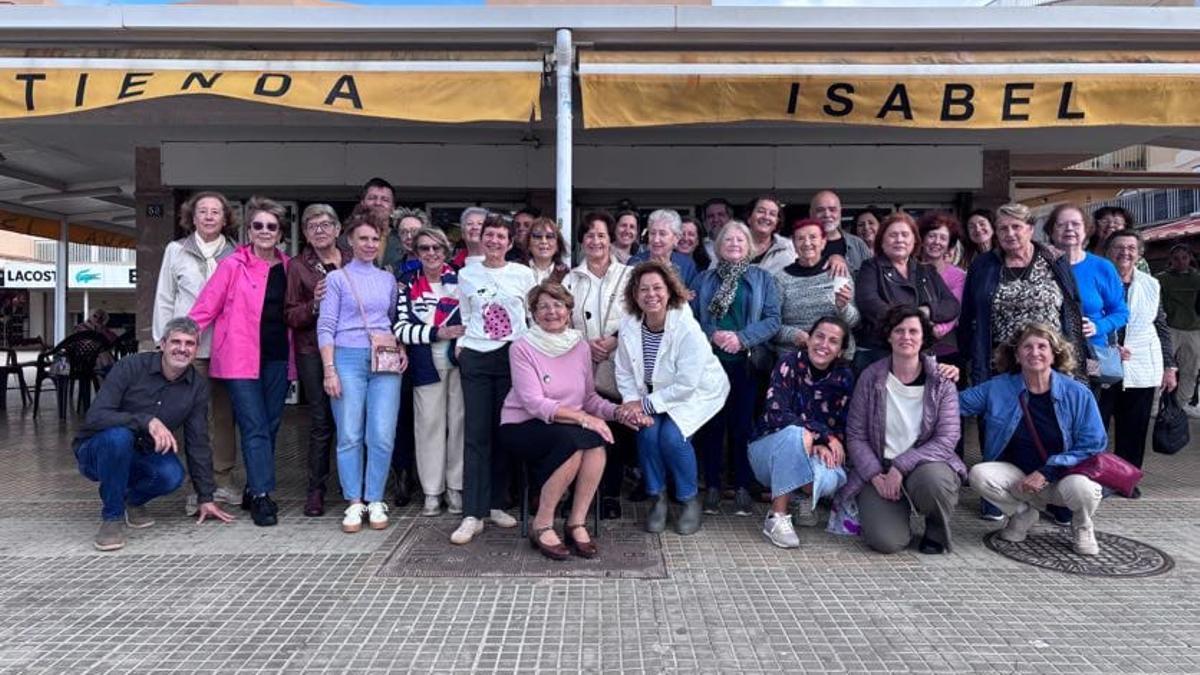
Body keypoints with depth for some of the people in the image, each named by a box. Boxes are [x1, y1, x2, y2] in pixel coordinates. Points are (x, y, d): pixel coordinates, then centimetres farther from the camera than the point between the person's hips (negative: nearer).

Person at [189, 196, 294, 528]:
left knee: (270, 428, 9)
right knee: (255, 428, -8)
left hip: (277, 357, 5)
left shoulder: (287, 267, 10)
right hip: (241, 357, -5)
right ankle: (262, 497, -4)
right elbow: (206, 307, -5)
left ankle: (253, 491, 22)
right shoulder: (233, 265, -3)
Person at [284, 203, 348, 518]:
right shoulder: (299, 266, 5)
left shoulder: (353, 262, 9)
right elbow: (290, 315, 2)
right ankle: (316, 489, 11)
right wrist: (314, 304, -15)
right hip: (313, 351, -1)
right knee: (321, 420, 0)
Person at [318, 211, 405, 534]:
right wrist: (329, 369, -8)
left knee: (382, 435, -3)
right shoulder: (337, 278, 5)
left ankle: (375, 501, 9)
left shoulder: (388, 279, 15)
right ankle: (354, 503, 10)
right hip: (348, 358, -2)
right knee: (350, 436, -1)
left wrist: (401, 349, 3)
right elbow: (326, 326, 0)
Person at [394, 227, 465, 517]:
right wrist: (438, 333, -14)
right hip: (426, 364, 0)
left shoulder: (460, 280, 5)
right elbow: (401, 329, -3)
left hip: (459, 360, 0)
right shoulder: (407, 285, 5)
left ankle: (456, 488, 14)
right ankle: (432, 491, 14)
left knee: (459, 421, 2)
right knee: (430, 423, 3)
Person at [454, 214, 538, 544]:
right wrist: (460, 344, 3)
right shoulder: (467, 275, 8)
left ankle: (496, 504, 16)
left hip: (512, 356, 0)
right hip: (475, 357, 0)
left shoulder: (523, 274, 4)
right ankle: (473, 514, -3)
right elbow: (465, 317, 16)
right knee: (476, 434, -4)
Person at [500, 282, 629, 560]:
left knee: (597, 441, -28)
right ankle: (542, 525, -16)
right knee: (573, 441, -33)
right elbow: (534, 403, -18)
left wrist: (617, 411, -10)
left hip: (568, 426, 4)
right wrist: (582, 417, -27)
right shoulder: (522, 348, -9)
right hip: (522, 427, -4)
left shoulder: (580, 346, 7)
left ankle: (576, 523, -14)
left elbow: (589, 396, 10)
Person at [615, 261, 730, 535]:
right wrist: (635, 404, -21)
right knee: (648, 431, -23)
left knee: (672, 435, -26)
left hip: (697, 393, -4)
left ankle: (690, 499, 0)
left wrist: (646, 404, -24)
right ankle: (657, 497, 1)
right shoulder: (628, 327, -10)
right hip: (654, 395, 4)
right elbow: (625, 374, -4)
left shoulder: (687, 328, -25)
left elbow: (686, 384, -25)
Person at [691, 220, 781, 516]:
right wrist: (713, 335, -15)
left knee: (744, 424, 2)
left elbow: (773, 319, -1)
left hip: (747, 363, 0)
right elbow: (690, 317, 2)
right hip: (710, 363, 1)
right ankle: (712, 486, 12)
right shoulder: (704, 279, 12)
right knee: (711, 424, 3)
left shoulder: (762, 278, 9)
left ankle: (743, 488, 11)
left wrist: (741, 338, -14)